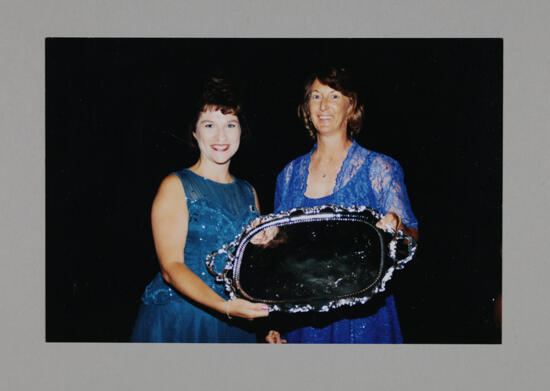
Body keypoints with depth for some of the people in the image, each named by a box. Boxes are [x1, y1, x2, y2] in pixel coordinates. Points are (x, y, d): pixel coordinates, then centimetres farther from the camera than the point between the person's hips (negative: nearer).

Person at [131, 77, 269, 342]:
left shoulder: (248, 192, 10)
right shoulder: (176, 186, -6)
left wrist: (268, 321, 1)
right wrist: (224, 305, -28)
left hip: (235, 325, 5)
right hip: (176, 322, -5)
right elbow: (171, 267, -15)